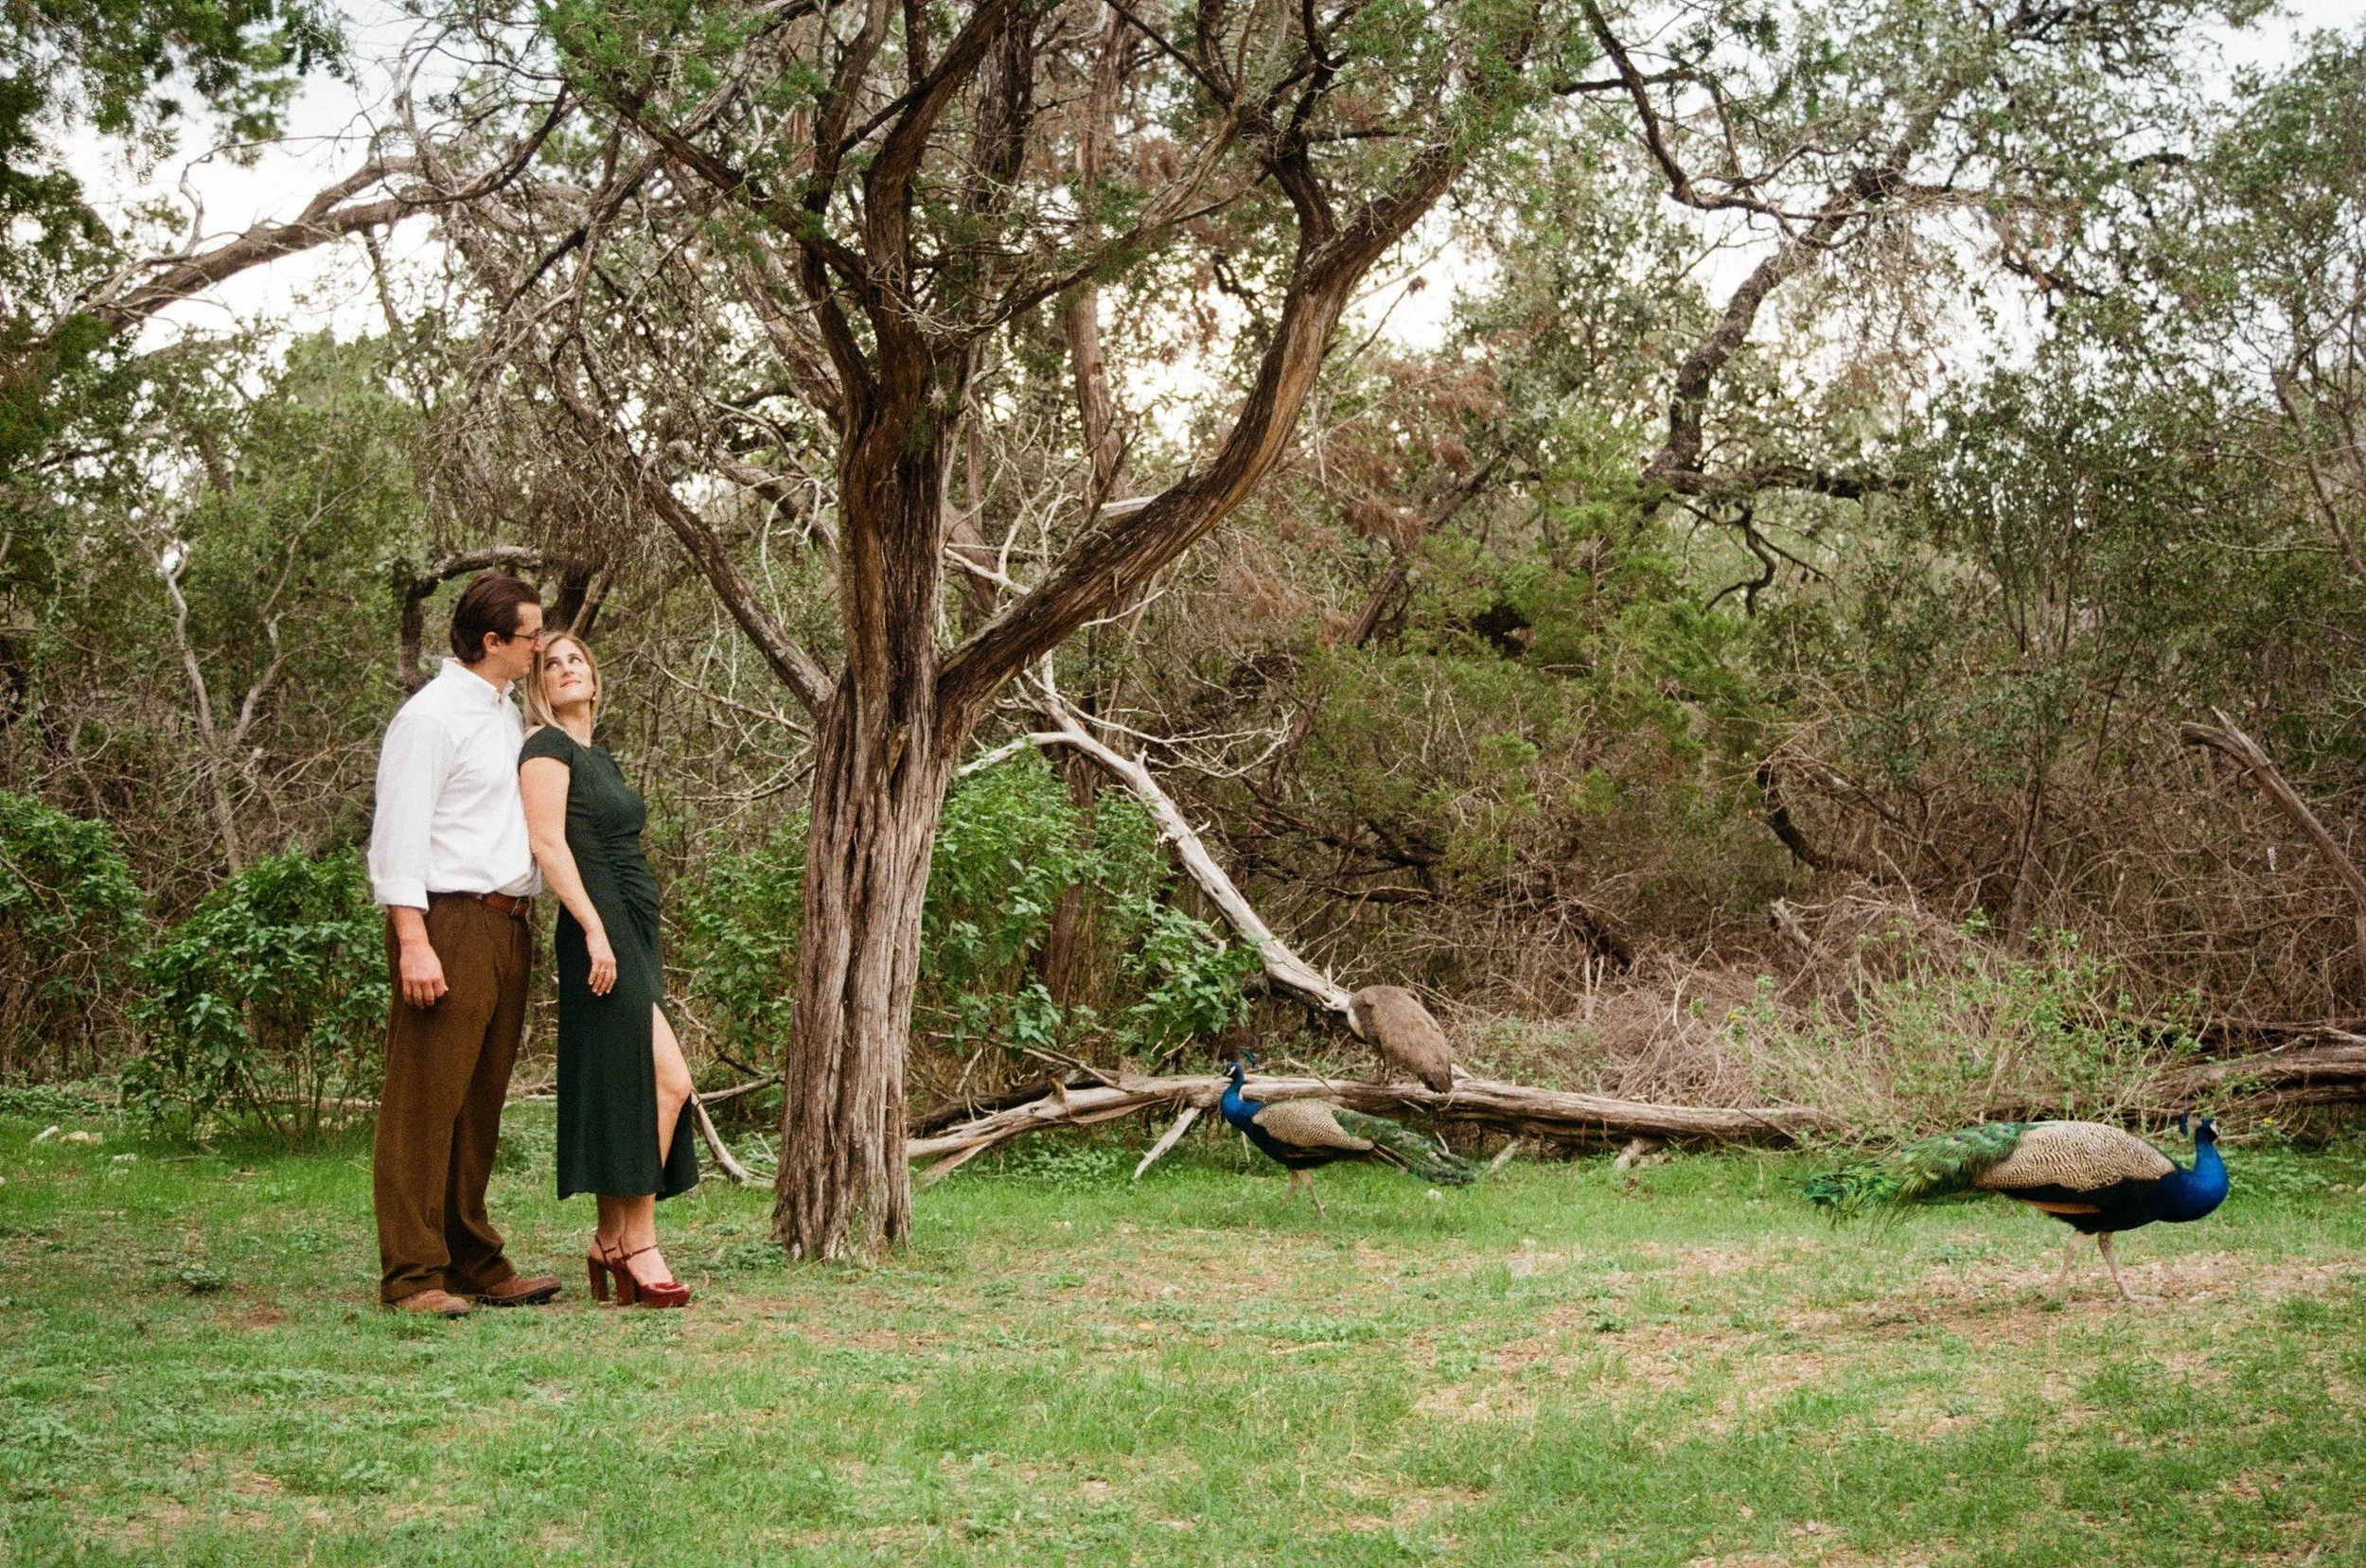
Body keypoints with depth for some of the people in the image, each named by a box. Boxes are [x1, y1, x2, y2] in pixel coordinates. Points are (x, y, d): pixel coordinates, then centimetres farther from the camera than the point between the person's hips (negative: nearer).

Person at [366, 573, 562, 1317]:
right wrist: (414, 943, -20)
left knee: (479, 1106, 11)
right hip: (449, 922, -9)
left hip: (506, 927, 9)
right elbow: (398, 836, -13)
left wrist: (524, 919, 14)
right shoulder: (431, 717, -7)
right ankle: (412, 1275, -4)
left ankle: (475, 1264, 15)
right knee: (426, 1102, -6)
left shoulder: (507, 716, 20)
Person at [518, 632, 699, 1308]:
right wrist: (593, 930, -21)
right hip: (600, 928, -9)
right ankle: (637, 1242, -9)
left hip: (631, 932, 9)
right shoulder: (547, 746, -4)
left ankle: (611, 1242, 10)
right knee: (666, 1080, -13)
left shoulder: (599, 758, 21)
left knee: (625, 1090, 7)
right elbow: (547, 842, -14)